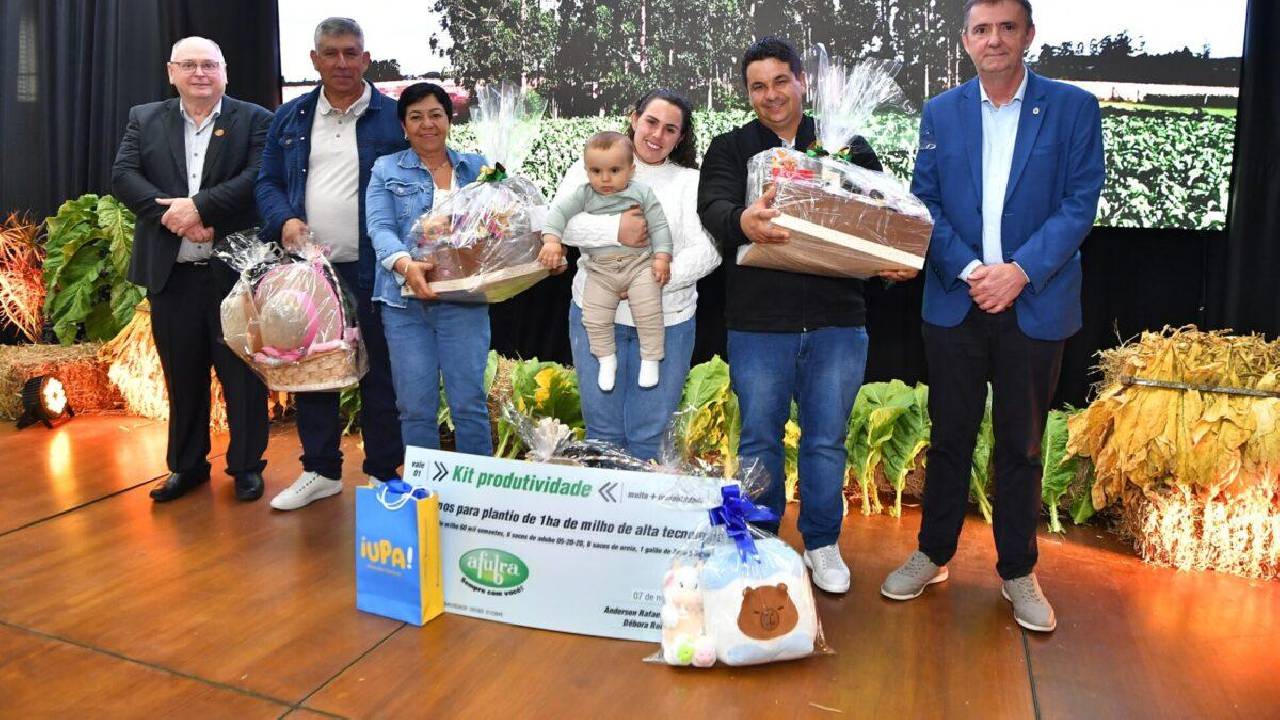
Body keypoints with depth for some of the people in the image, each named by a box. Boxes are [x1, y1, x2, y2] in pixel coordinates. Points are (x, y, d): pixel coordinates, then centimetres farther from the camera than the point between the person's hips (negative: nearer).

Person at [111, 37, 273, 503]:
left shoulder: (255, 120, 2)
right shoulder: (144, 119, 12)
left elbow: (259, 177, -12)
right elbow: (123, 176, 0)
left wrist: (198, 206, -21)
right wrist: (176, 215, -15)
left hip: (235, 270, -3)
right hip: (171, 273, 3)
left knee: (242, 373, 4)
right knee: (182, 376, 12)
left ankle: (247, 465, 18)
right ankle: (187, 465, 26)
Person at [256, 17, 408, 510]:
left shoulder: (394, 117, 0)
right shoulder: (290, 118, 11)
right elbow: (268, 183, 13)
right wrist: (284, 220, -8)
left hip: (372, 270, -4)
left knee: (378, 374, 4)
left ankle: (385, 474, 17)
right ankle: (320, 471, 26)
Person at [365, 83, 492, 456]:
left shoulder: (477, 168, 12)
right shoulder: (386, 169, 8)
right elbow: (380, 228, -4)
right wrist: (406, 264, -24)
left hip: (464, 299, 0)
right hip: (405, 300, 0)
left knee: (469, 402, 0)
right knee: (415, 407, 4)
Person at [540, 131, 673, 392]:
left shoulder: (642, 193, -1)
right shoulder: (584, 195, -1)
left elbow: (659, 226, 0)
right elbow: (559, 211, -6)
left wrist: (662, 257, -9)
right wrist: (551, 240, -21)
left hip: (639, 264, -1)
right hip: (601, 271, 2)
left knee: (648, 312, -9)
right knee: (594, 317, -1)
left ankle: (650, 359, 8)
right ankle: (607, 360, 19)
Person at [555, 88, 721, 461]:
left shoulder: (690, 182, 6)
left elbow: (707, 249, -6)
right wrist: (615, 230, -23)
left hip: (666, 321, 0)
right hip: (596, 313, 0)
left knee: (649, 436, 7)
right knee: (603, 429, 11)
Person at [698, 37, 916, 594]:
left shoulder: (848, 149, 12)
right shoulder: (730, 149, 6)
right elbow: (713, 205, -13)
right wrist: (742, 221, -38)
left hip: (836, 323, 1)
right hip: (757, 323, -1)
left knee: (826, 441, 10)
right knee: (759, 438, 10)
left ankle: (822, 545, 27)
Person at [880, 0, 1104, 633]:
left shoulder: (1073, 108, 1)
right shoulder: (940, 113, 7)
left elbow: (1079, 204, -4)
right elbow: (924, 204, 2)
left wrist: (1020, 271, -16)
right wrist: (968, 271, -11)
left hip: (1035, 306, -1)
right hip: (955, 303, 1)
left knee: (1021, 445, 9)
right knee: (949, 436, 11)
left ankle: (1018, 572, 24)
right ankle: (933, 555, 26)